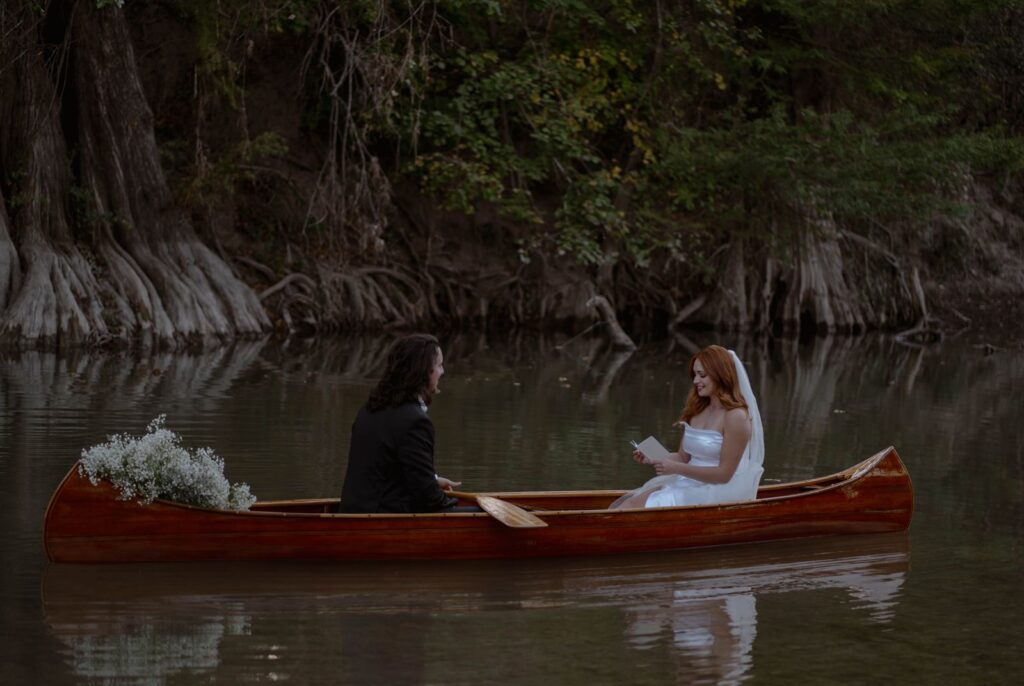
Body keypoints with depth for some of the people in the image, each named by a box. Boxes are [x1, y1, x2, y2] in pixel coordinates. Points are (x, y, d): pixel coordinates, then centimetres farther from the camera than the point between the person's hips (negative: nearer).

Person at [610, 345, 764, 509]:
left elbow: (724, 474, -15)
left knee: (637, 504, -23)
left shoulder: (735, 416, -12)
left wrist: (676, 468, -20)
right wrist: (651, 459, -5)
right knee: (622, 503, -11)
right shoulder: (698, 411, 13)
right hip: (689, 483, 8)